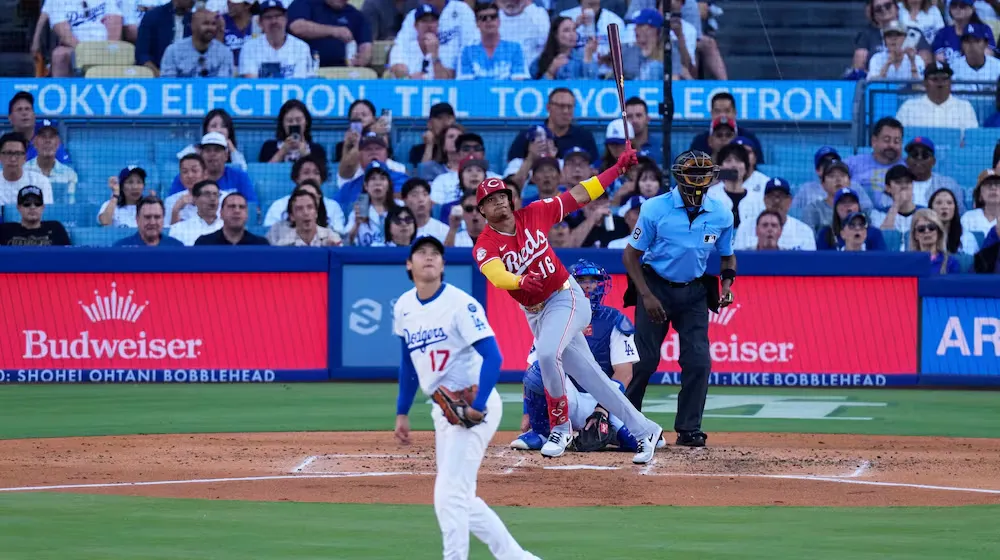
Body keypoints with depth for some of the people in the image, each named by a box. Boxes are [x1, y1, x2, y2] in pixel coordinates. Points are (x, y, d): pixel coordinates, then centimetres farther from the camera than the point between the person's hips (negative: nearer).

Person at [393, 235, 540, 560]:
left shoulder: (460, 304, -15)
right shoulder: (404, 307, 7)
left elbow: (493, 357, -21)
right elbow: (408, 363, 20)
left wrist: (477, 407, -29)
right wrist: (402, 413, 19)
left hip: (474, 408, -8)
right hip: (443, 411, 8)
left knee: (449, 494, -13)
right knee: (460, 500, 13)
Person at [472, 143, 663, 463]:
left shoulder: (533, 214, -5)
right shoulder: (485, 247, -9)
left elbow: (580, 196, 3)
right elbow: (497, 276, -30)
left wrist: (619, 168, -2)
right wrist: (521, 282, -52)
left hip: (565, 297, -2)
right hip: (535, 313, 2)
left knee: (547, 353, -29)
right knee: (588, 376, 4)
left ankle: (560, 428, -11)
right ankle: (644, 431, 12)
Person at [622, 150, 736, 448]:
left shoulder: (721, 215, -5)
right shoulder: (655, 209, -14)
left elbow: (727, 256, 11)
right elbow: (631, 255, -7)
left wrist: (726, 285, -9)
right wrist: (646, 296, -16)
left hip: (694, 292, 2)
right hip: (656, 287, -2)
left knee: (698, 361, -7)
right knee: (644, 360, -1)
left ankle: (689, 429, 3)